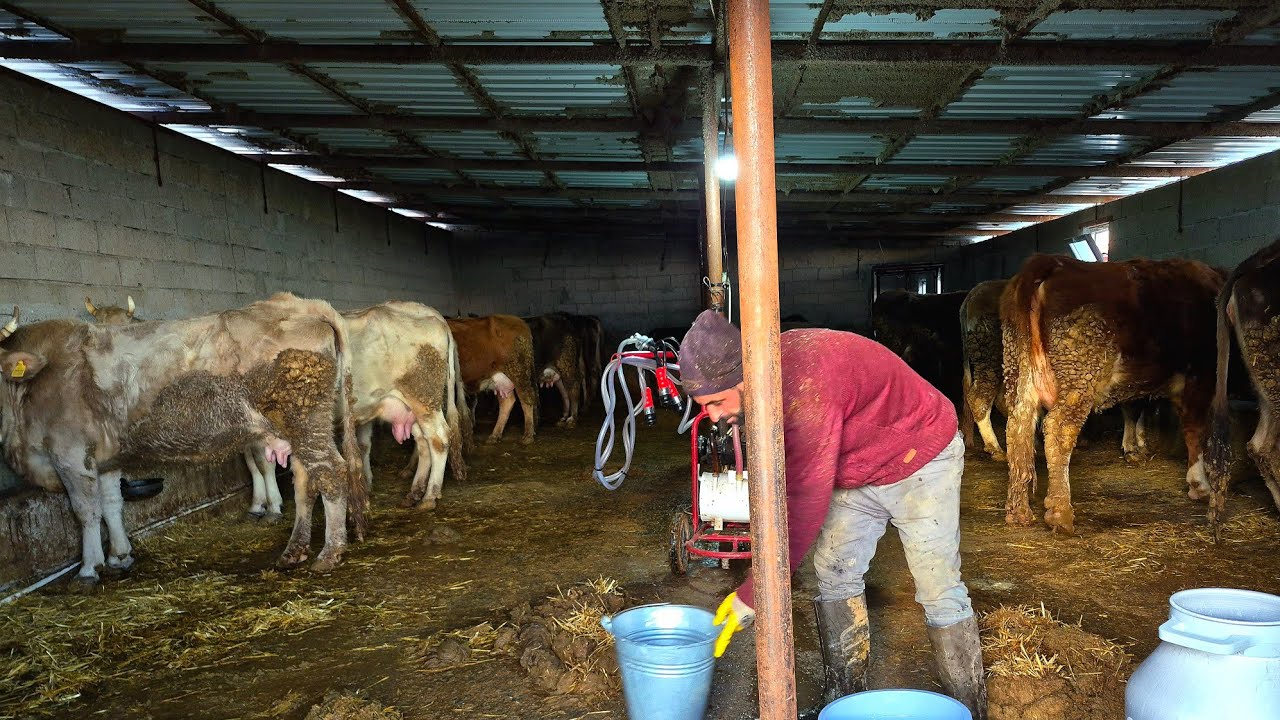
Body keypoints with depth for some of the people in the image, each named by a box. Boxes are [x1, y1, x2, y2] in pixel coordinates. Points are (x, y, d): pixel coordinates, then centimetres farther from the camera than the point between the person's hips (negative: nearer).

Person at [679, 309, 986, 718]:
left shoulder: (806, 389, -41)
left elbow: (805, 504, -39)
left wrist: (751, 596, -33)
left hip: (921, 463, -8)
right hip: (856, 472, 8)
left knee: (939, 590, -3)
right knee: (834, 572, 5)